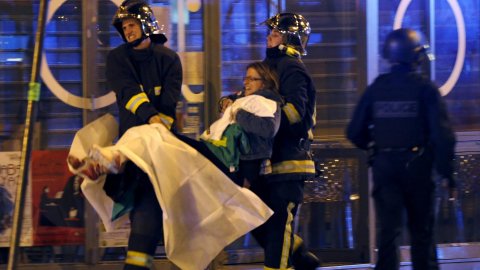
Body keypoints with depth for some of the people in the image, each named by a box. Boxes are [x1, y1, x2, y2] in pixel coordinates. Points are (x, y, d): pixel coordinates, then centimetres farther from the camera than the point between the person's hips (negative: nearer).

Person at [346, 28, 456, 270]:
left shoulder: (375, 89, 1)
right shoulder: (425, 89, -8)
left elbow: (354, 132, 4)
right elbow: (442, 134, -14)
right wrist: (447, 173, -8)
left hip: (384, 166, 2)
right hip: (416, 166, -2)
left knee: (388, 229, 0)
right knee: (421, 230, 12)